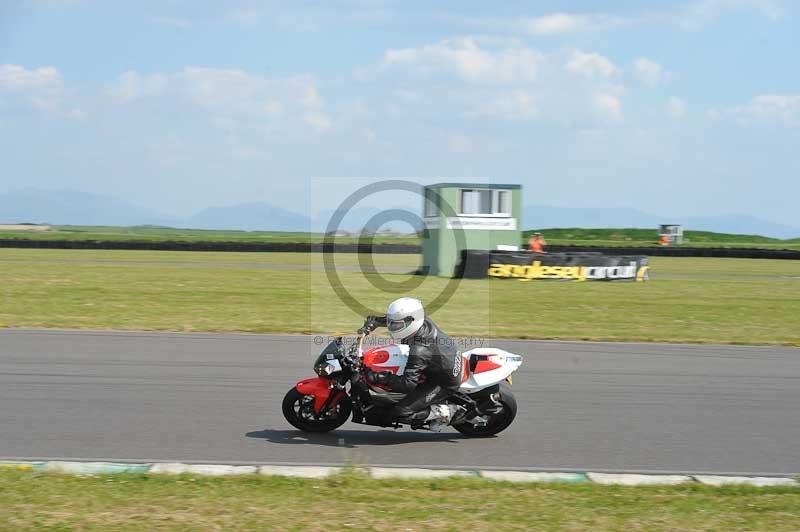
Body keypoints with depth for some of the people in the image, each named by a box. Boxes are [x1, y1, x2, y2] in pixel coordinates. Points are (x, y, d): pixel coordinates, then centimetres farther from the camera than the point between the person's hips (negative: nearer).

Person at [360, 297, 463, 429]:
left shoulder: (419, 351, -35)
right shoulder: (425, 321, -13)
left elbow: (408, 384, -32)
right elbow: (400, 318, 9)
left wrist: (379, 378, -38)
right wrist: (376, 320, -1)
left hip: (445, 383, -9)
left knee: (402, 412, -13)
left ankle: (445, 412, -4)